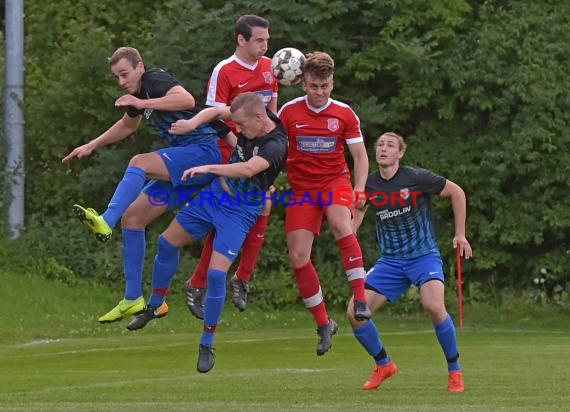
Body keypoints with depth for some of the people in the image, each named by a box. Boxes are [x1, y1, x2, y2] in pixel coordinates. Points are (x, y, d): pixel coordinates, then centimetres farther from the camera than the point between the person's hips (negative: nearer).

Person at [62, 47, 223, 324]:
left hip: (203, 150, -9)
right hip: (181, 165, 9)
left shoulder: (155, 80, -9)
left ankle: (105, 222, -47)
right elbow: (128, 125, 40)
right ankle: (133, 299, 6)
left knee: (139, 163, -31)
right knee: (131, 218, 4)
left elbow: (187, 100, -30)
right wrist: (91, 146, 37)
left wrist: (142, 103, -27)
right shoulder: (137, 92, 17)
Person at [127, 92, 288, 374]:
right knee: (167, 242, 15)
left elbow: (248, 169, -45)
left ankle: (207, 346, -1)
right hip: (215, 193, 8)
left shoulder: (275, 144, -29)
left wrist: (209, 168, -44)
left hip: (239, 211, -8)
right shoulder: (252, 121, -8)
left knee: (216, 273, -16)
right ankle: (155, 306, 37)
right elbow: (217, 110, 12)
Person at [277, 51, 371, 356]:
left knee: (340, 223, -35)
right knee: (298, 257, -8)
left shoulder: (344, 114, -1)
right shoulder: (289, 112, -2)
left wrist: (360, 189, -10)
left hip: (336, 180, -2)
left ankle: (360, 298, -31)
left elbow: (360, 156, 3)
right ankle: (323, 324, 8)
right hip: (302, 188, 2)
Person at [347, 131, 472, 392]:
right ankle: (383, 365, 17)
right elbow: (358, 210, 22)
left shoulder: (417, 178, -12)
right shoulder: (369, 185, 0)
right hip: (390, 261, 4)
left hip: (424, 256, -4)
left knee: (434, 306, -31)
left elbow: (457, 192, 1)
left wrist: (460, 234, 1)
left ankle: (455, 371, -10)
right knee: (355, 313, -8)